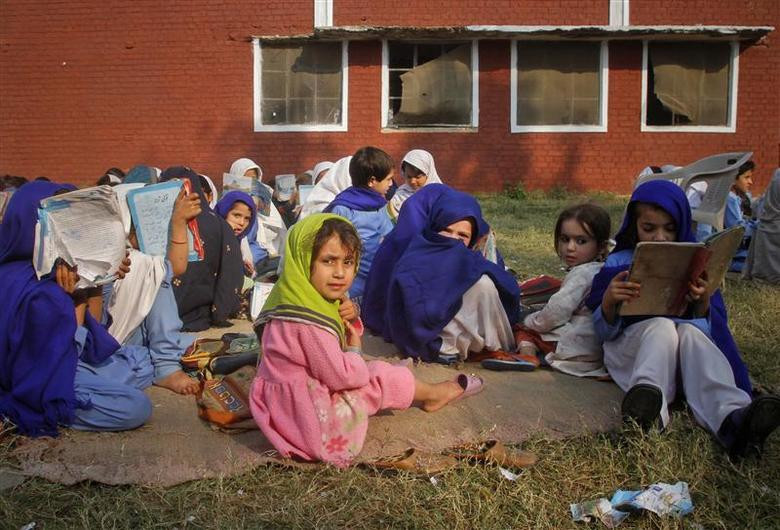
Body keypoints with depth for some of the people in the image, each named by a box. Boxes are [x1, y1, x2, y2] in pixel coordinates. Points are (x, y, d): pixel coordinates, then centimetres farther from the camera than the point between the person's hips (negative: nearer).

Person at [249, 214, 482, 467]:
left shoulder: (297, 297, 2)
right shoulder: (308, 322, -30)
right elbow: (341, 375, -24)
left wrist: (348, 322, -6)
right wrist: (355, 351, -4)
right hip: (312, 418, -9)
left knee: (371, 370, 21)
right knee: (383, 377, 5)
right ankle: (433, 394, 29)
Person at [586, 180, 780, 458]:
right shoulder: (618, 264, 4)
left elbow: (714, 327, 5)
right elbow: (605, 332, 1)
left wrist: (703, 304, -17)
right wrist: (608, 301, -21)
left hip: (681, 352, 2)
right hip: (631, 347, -2)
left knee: (692, 332, -29)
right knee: (662, 326, -31)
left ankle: (731, 417, -53)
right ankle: (647, 403, -59)